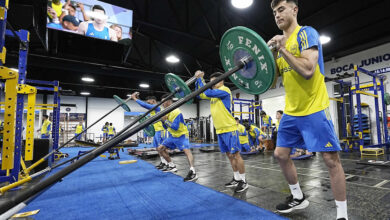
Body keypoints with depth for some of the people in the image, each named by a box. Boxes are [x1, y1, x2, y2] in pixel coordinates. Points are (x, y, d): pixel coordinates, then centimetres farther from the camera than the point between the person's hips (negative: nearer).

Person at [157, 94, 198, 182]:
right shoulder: (166, 112, 6)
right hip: (172, 136, 10)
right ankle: (172, 166, 21)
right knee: (160, 148, 11)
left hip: (181, 135, -9)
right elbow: (166, 127, 11)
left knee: (186, 150, -30)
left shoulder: (176, 112, -22)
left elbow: (175, 127, -30)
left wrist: (165, 120, -24)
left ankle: (192, 172, -40)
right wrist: (163, 120, -6)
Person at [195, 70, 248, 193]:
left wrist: (200, 79, -11)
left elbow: (208, 92, -22)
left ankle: (243, 181, 9)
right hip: (219, 130, 9)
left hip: (229, 129, -8)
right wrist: (197, 80, 10)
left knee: (235, 154, -2)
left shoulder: (225, 90, -9)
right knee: (229, 155, 14)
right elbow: (200, 95, 18)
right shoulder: (214, 93, 16)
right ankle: (236, 179, 26)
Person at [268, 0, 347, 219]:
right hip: (291, 112, 8)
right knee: (281, 154, 9)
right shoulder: (279, 43, 14)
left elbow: (308, 70, -24)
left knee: (331, 159, -1)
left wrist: (282, 49, -18)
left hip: (314, 110, -7)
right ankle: (298, 197, 29)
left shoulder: (307, 33, -7)